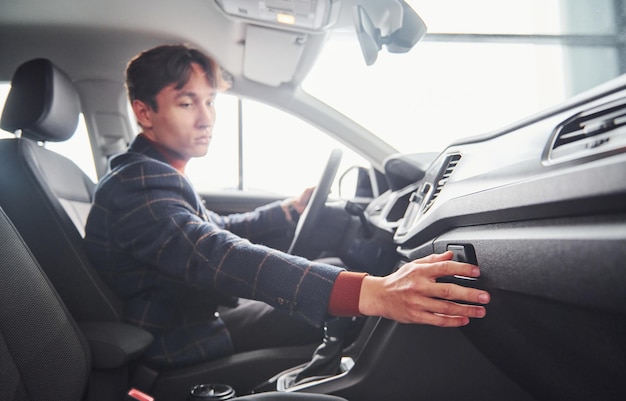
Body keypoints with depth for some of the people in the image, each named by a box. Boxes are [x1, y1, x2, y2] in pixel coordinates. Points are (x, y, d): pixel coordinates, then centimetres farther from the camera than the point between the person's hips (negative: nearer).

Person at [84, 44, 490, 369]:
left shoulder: (156, 176, 7)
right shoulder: (136, 185, -27)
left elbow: (218, 230, 20)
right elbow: (222, 257, -43)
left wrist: (292, 207, 11)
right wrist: (369, 293, -53)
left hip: (200, 311, 9)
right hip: (179, 346, -9)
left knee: (331, 267, 11)